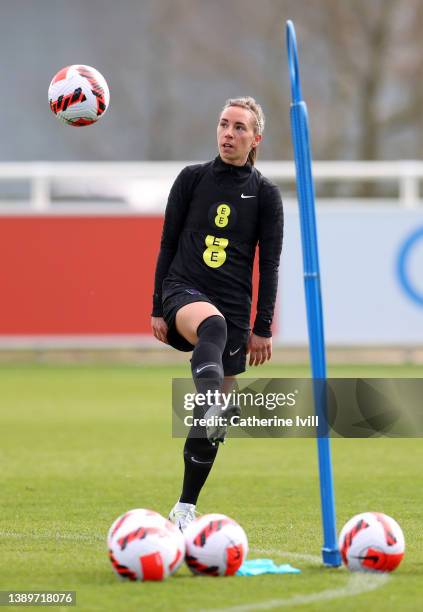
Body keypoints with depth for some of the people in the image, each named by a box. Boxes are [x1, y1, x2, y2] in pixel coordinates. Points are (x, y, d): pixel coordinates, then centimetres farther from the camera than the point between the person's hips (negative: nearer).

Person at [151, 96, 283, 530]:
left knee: (211, 423, 1)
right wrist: (157, 310, 3)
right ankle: (213, 407, -67)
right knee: (213, 324, -40)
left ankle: (185, 507, 15)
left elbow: (269, 265, 6)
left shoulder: (265, 194, 6)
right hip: (185, 293, -2)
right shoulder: (192, 179, 6)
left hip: (234, 308, 2)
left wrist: (263, 328, 1)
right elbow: (167, 245, 8)